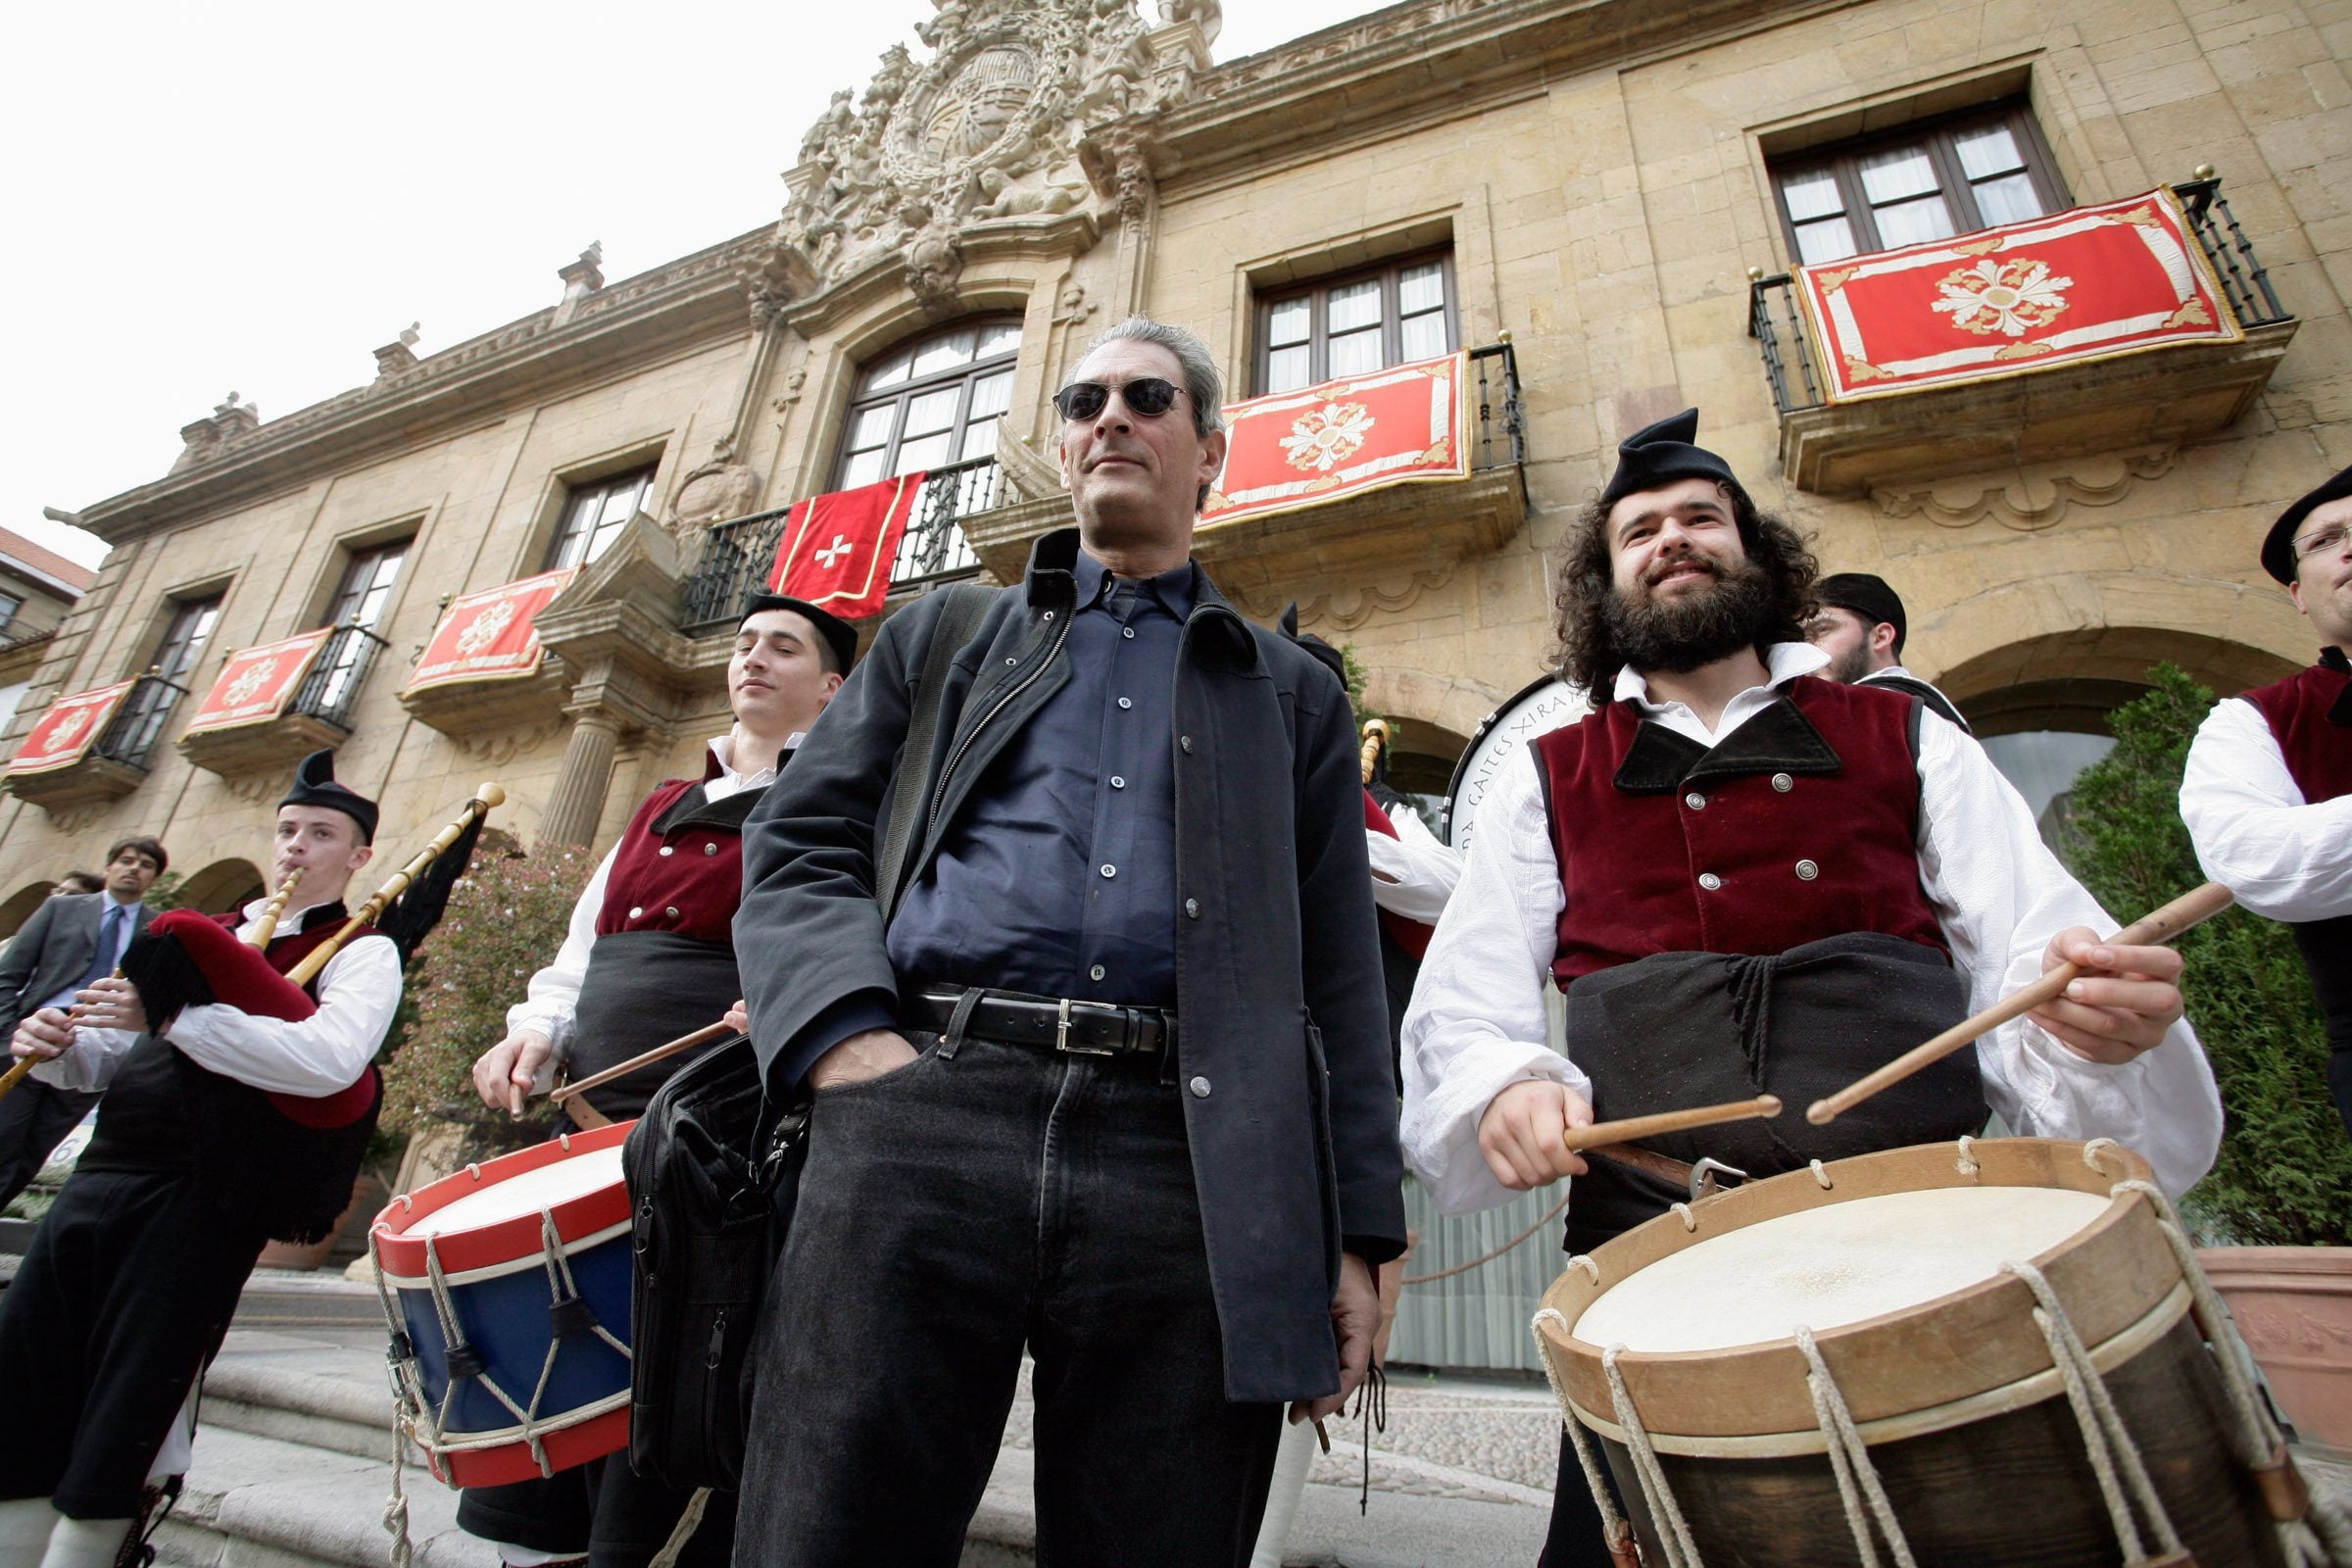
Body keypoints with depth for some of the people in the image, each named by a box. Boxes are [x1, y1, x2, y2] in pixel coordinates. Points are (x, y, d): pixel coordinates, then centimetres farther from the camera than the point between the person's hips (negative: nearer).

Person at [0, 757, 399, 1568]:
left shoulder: (362, 952, -3)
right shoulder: (211, 936, 19)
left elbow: (329, 1060, -23)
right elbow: (116, 1058, 25)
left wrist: (172, 1016, -22)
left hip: (202, 1203, -6)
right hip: (103, 1169, 7)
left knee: (114, 1436, 1)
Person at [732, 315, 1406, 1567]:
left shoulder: (1294, 694, 19)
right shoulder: (943, 638, 21)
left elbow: (1340, 979, 13)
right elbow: (797, 847, 12)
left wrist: (1355, 1239, 6)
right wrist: (844, 1035, -8)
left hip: (1186, 1155, 1)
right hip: (925, 1113, 1)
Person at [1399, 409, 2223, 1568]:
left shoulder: (1906, 742, 13)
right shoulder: (1546, 784, 11)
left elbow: (2030, 945, 4)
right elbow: (1459, 1012, 6)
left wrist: (2100, 1005, -17)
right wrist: (1510, 1085, -15)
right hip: (1653, 1248, 0)